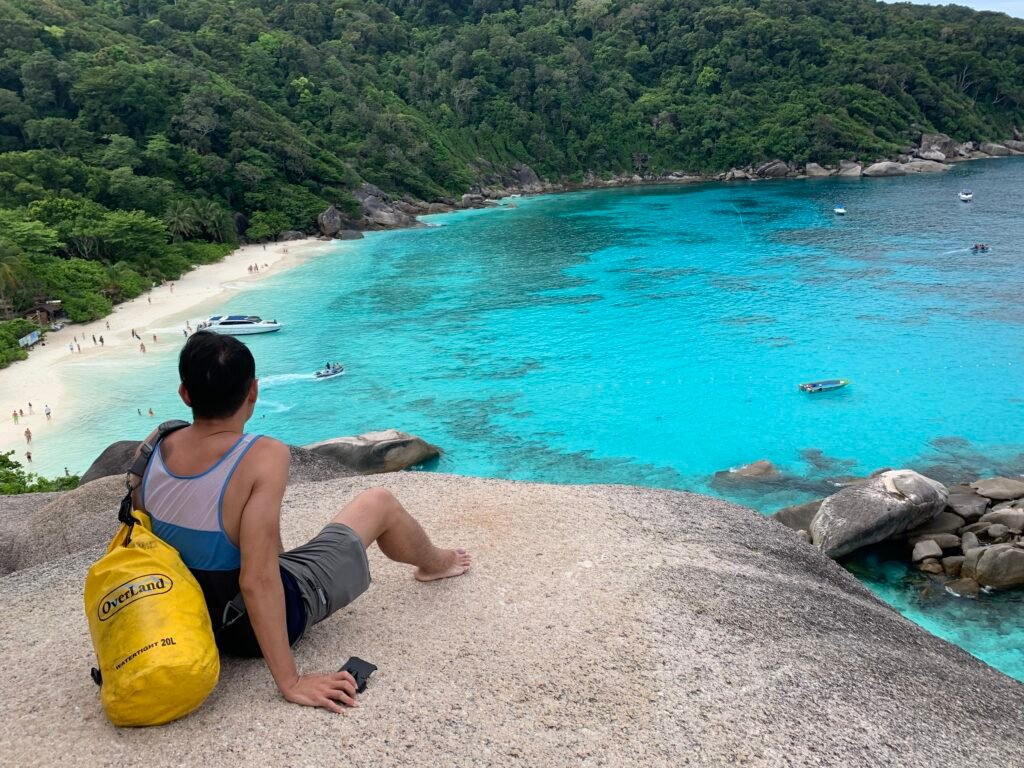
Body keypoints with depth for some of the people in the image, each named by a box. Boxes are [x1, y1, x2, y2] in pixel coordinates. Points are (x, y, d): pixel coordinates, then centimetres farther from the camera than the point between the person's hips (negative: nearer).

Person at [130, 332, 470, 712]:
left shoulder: (154, 449, -11)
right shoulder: (263, 457, -30)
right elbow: (258, 582, -34)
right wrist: (290, 682, -27)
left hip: (195, 621, 6)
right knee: (379, 503, 11)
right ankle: (435, 563, 43)